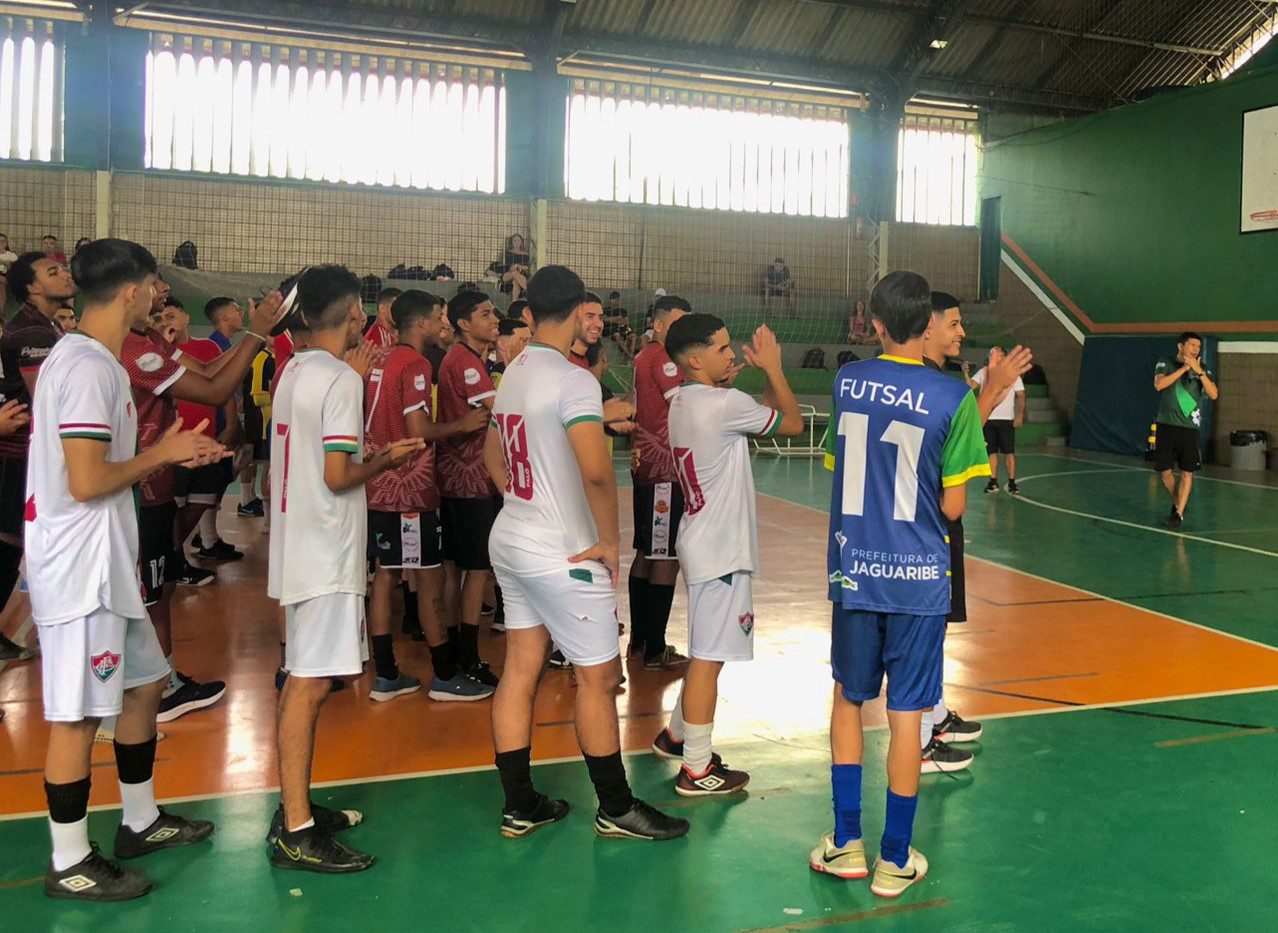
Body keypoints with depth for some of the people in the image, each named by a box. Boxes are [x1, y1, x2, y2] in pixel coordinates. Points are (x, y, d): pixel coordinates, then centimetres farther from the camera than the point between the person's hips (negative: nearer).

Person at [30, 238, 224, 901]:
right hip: (79, 566, -11)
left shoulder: (81, 358, 14)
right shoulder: (89, 367, -18)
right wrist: (161, 454, -10)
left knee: (143, 682, 19)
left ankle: (141, 822, 33)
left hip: (104, 564, 11)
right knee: (79, 714, 0)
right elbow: (87, 481, -24)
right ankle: (70, 866, 13)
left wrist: (168, 454, 10)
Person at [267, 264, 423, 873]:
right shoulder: (342, 379, -15)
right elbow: (337, 476, -20)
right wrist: (383, 462, -2)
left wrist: (373, 456, 17)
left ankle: (295, 808, 26)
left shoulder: (293, 372, 13)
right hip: (326, 555, -10)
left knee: (302, 681, 15)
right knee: (311, 684, -7)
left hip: (296, 547, 10)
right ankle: (296, 834, -1)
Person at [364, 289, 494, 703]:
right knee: (429, 578, -1)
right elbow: (419, 430, -20)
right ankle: (445, 676, 7)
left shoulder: (381, 360, 13)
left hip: (378, 486, 9)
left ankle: (386, 676, 15)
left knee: (386, 575, 10)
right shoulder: (415, 365, -14)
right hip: (409, 489, -9)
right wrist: (463, 424, -9)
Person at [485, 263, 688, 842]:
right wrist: (610, 540, -17)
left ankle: (519, 806, 22)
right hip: (562, 554, -9)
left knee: (520, 672, 12)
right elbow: (596, 470, -29)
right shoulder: (572, 380, -18)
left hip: (511, 540, 9)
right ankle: (616, 810, 16)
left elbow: (493, 455, 22)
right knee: (599, 678, 4)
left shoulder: (513, 375, 10)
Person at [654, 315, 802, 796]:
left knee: (708, 651, 23)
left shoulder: (683, 401, 10)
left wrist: (766, 373, 10)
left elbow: (761, 419, 18)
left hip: (704, 543, 10)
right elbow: (793, 424, -8)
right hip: (721, 552, -10)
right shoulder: (724, 403, -19)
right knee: (709, 657, -1)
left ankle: (676, 734, 36)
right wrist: (773, 367, 0)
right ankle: (696, 770, 9)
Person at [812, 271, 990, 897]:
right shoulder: (954, 399, -10)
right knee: (906, 715, 7)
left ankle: (846, 844, 25)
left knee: (848, 699, 18)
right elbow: (952, 507, -7)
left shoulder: (848, 381, 0)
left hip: (853, 569, 3)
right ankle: (894, 860, 18)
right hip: (916, 576, -2)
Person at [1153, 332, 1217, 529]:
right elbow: (1159, 385, -14)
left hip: (1189, 427, 1)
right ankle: (1176, 503, 26)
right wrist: (1184, 367, -15)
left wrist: (1199, 371, -15)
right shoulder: (1166, 363, 5)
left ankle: (1179, 514, 1)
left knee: (1187, 472, -4)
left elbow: (1214, 395, -5)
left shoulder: (1203, 369, 8)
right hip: (1166, 425, 0)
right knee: (1165, 471, 3)